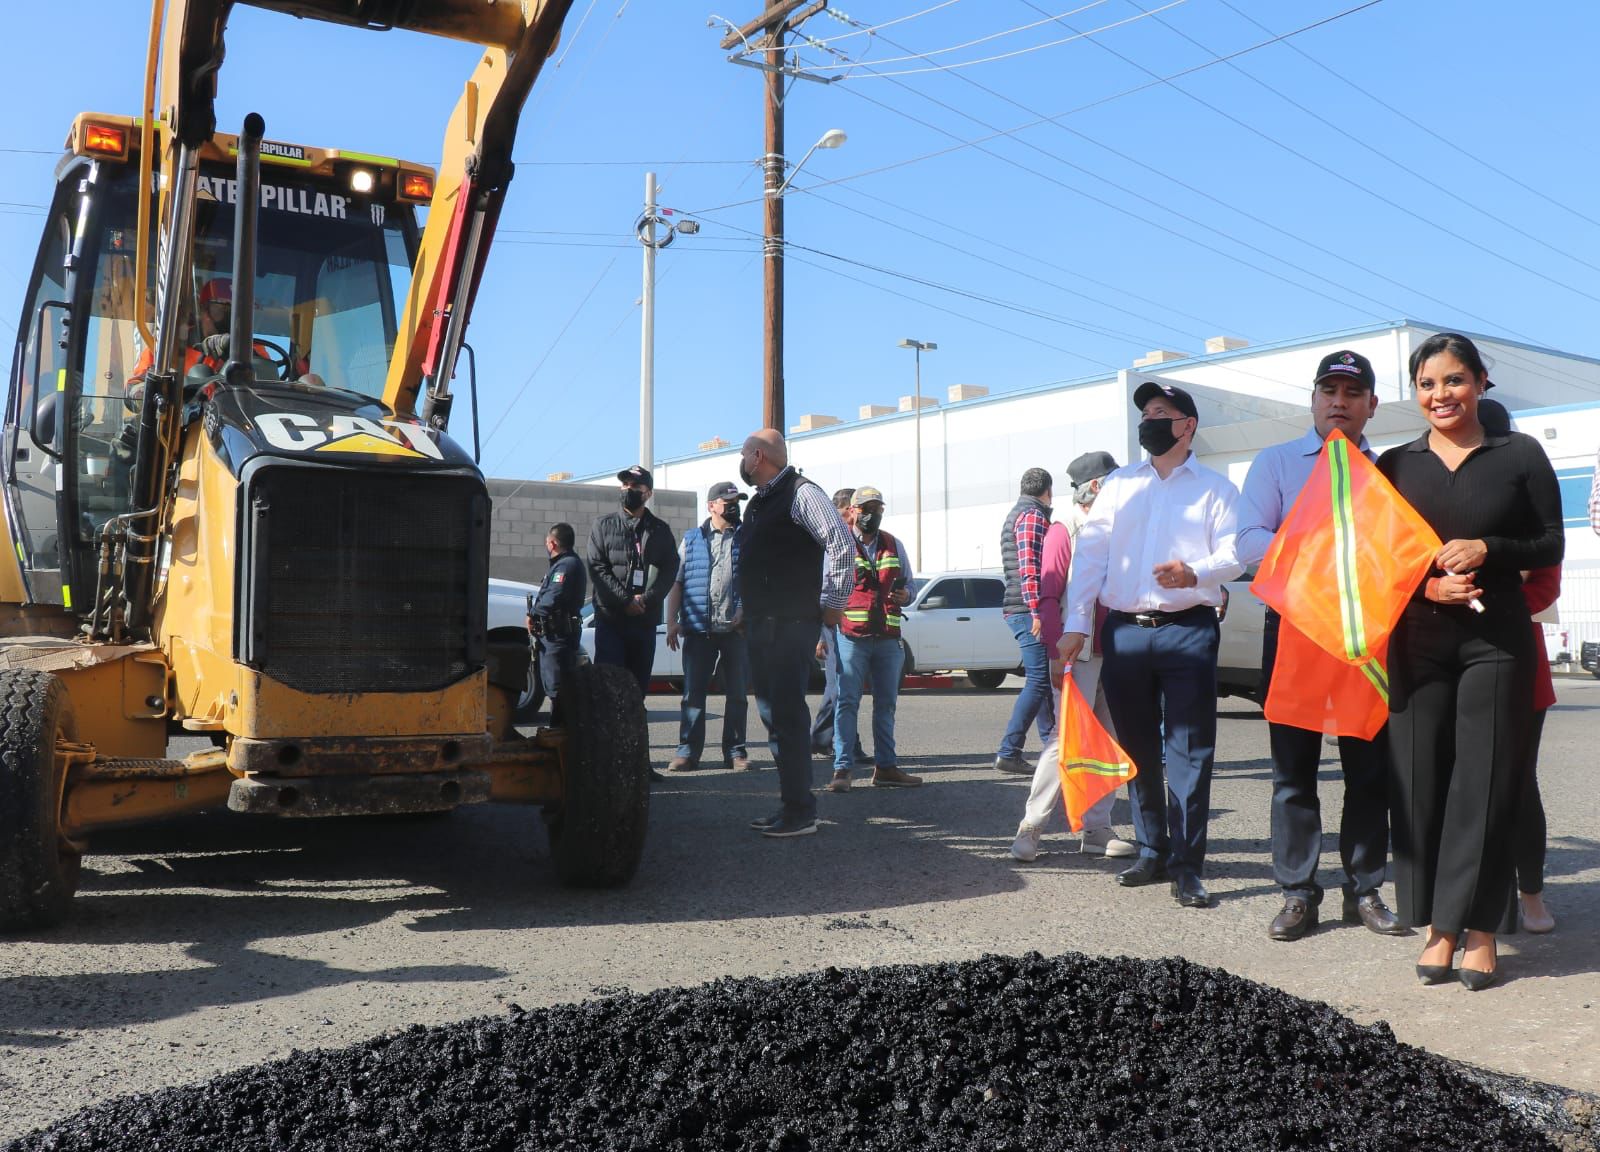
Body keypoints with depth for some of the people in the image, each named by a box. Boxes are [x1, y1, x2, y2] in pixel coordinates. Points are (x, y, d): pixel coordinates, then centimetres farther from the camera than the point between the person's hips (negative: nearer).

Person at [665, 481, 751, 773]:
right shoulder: (691, 540, 12)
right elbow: (676, 582, 10)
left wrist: (745, 610, -12)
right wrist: (672, 621, 1)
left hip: (737, 628, -1)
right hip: (698, 629, 1)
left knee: (737, 693, 4)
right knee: (693, 692, 1)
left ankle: (735, 751, 13)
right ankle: (687, 751, 7)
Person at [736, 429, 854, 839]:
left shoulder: (801, 493, -10)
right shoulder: (759, 502, 19)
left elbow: (842, 546, -19)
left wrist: (833, 604, -16)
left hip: (791, 624, -10)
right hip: (762, 623, 10)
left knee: (788, 714, -10)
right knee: (772, 712, 11)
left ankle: (801, 811, -4)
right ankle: (791, 802, 19)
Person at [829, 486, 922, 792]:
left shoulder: (893, 546, 16)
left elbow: (907, 582, 26)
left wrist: (905, 595, 1)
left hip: (888, 637, 5)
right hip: (851, 635, -5)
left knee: (886, 703, 9)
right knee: (846, 701, -7)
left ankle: (885, 766, 17)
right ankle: (842, 769, -5)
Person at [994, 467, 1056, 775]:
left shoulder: (1016, 514, 23)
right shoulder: (1033, 516, -9)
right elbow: (1029, 567, -20)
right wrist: (1037, 612, -24)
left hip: (1021, 611, 11)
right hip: (1028, 610, -11)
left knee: (1040, 678, 15)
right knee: (1038, 680, -10)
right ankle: (1009, 752, -12)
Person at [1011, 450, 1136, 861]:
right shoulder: (1063, 531, -4)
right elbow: (1048, 599, -9)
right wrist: (1057, 654, -15)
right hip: (1078, 655, -6)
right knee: (1066, 739, -8)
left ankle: (1096, 830, 16)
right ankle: (1030, 829, 0)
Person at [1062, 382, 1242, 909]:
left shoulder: (1215, 488, 7)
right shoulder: (1118, 484, 14)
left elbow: (1233, 553, -3)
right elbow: (1090, 554, 8)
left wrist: (1196, 573, -25)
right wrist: (1076, 623, -1)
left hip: (1188, 629, -3)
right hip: (1124, 630, 3)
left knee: (1189, 749, -5)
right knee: (1137, 748, 10)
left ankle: (1187, 865, 0)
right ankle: (1152, 850, 22)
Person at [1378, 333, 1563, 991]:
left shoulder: (1520, 456, 5)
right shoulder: (1395, 465, 9)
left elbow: (1551, 546, 4)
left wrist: (1486, 550, -14)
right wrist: (1425, 586, -10)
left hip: (1496, 639, -1)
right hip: (1417, 639, 2)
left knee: (1485, 782, -1)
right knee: (1420, 782, 0)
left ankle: (1480, 928, 7)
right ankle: (1439, 925, 9)